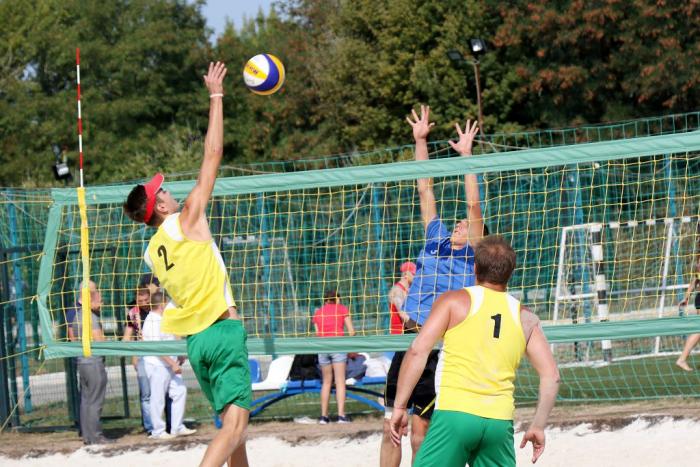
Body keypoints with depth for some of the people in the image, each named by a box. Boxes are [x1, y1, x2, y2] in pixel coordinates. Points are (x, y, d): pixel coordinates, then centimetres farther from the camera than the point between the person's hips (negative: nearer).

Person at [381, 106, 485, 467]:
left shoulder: (473, 257, 5)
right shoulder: (436, 242, 18)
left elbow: (474, 207, -4)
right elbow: (425, 191, 19)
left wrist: (466, 155, -7)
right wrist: (420, 140, 18)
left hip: (439, 347, -5)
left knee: (420, 431, -4)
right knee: (391, 427, 3)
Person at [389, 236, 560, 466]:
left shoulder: (454, 301, 5)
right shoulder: (525, 318, 14)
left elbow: (418, 351, -5)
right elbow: (551, 375, 9)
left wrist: (399, 406, -2)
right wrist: (538, 426, 17)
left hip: (455, 413, -3)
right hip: (500, 421, 3)